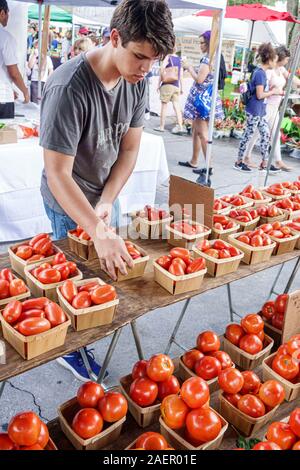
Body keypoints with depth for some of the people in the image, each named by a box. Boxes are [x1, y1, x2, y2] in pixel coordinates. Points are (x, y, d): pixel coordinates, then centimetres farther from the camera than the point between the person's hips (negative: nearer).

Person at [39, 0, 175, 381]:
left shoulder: (136, 80, -8)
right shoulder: (69, 87, -30)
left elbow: (129, 149, -3)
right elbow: (58, 174, -31)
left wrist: (106, 203, -14)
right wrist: (98, 231, -38)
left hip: (105, 196, 7)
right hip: (69, 205, -6)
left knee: (111, 263, 18)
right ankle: (69, 349, 33)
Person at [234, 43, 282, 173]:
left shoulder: (262, 72, 12)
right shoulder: (260, 73, -16)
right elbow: (259, 95, -19)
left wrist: (273, 90, 8)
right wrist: (273, 91, -7)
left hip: (260, 111, 9)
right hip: (254, 111, -9)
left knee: (266, 135, 10)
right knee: (248, 135, 0)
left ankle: (264, 163, 16)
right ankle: (239, 162, 11)